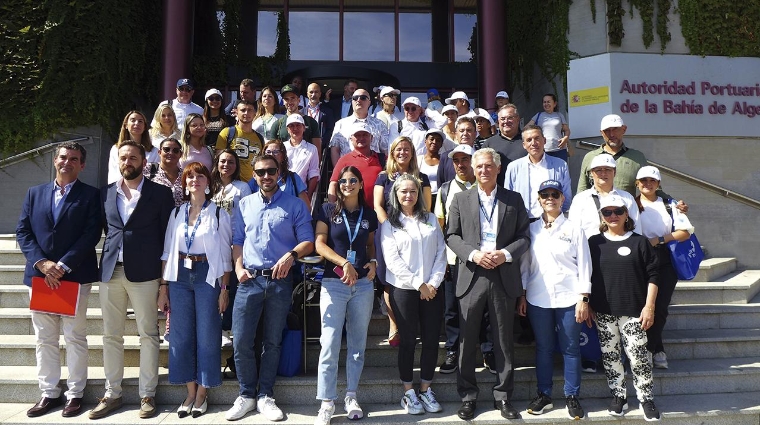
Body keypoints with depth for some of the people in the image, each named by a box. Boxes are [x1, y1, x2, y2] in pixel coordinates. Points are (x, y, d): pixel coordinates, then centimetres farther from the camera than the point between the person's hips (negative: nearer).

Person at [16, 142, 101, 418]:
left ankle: (75, 394, 12)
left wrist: (63, 266, -15)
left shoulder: (90, 195, 2)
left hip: (75, 276, -3)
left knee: (75, 338, 3)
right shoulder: (34, 193, 13)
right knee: (44, 340, 9)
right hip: (39, 275, 4)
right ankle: (49, 394, 20)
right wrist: (41, 263, -9)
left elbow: (91, 234, -8)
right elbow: (22, 232, 6)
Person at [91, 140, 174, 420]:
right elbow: (105, 228, 20)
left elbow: (167, 236, -1)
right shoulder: (106, 193, 12)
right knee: (111, 335, 9)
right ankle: (112, 394, 20)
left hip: (144, 273, -4)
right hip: (110, 271, 4)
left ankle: (147, 394, 11)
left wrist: (166, 279, -4)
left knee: (148, 335, 2)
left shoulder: (160, 193, 1)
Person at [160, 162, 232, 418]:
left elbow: (225, 254, -2)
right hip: (180, 277, 4)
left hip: (208, 277, -3)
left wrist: (224, 287, -6)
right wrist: (163, 284, 2)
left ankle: (202, 393, 14)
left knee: (207, 335, 1)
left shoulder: (219, 214, 0)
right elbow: (167, 251, 8)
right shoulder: (176, 213, 9)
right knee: (181, 335, 6)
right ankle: (190, 393, 19)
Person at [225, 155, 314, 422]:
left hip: (280, 280, -1)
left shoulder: (294, 205, 3)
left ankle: (265, 396, 19)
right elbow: (237, 241, 12)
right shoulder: (244, 204, 12)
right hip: (250, 280, 2)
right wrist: (238, 267, -3)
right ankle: (246, 395, 15)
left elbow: (308, 241, -2)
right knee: (241, 341, -2)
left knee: (272, 341, 7)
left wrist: (291, 254, -21)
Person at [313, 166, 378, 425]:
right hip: (333, 283, -3)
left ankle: (351, 397, 22)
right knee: (330, 345, -6)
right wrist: (344, 263, -16)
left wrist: (373, 262, -1)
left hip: (363, 284, 3)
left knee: (357, 343, 9)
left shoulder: (369, 214, 9)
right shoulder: (328, 211, 2)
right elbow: (319, 244, -4)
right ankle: (326, 403, 3)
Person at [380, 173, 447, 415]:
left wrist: (433, 282, -7)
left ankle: (426, 390, 20)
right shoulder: (389, 223, 0)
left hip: (432, 289, 3)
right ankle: (409, 393, 17)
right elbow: (392, 261, -7)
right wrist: (419, 284, -11)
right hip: (404, 289, -3)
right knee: (408, 341, 5)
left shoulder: (431, 219, 10)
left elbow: (441, 253, 5)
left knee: (431, 340, 6)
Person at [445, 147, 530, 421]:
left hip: (504, 278, 0)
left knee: (504, 341, 8)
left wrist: (505, 254, -13)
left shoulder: (514, 200, 7)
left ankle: (503, 396, 21)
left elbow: (524, 237, 5)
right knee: (467, 341, 6)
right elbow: (452, 236, 3)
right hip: (471, 277, 0)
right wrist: (474, 254, -13)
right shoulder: (461, 199, 7)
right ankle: (468, 396, 18)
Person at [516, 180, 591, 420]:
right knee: (543, 348, 9)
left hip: (568, 298, -1)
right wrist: (521, 295, 4)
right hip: (537, 299, 1)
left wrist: (583, 299, -5)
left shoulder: (574, 229, 3)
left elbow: (584, 266, 0)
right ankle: (543, 395, 20)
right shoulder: (531, 229, 7)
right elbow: (524, 265, 8)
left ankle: (572, 397, 16)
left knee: (570, 348, 5)